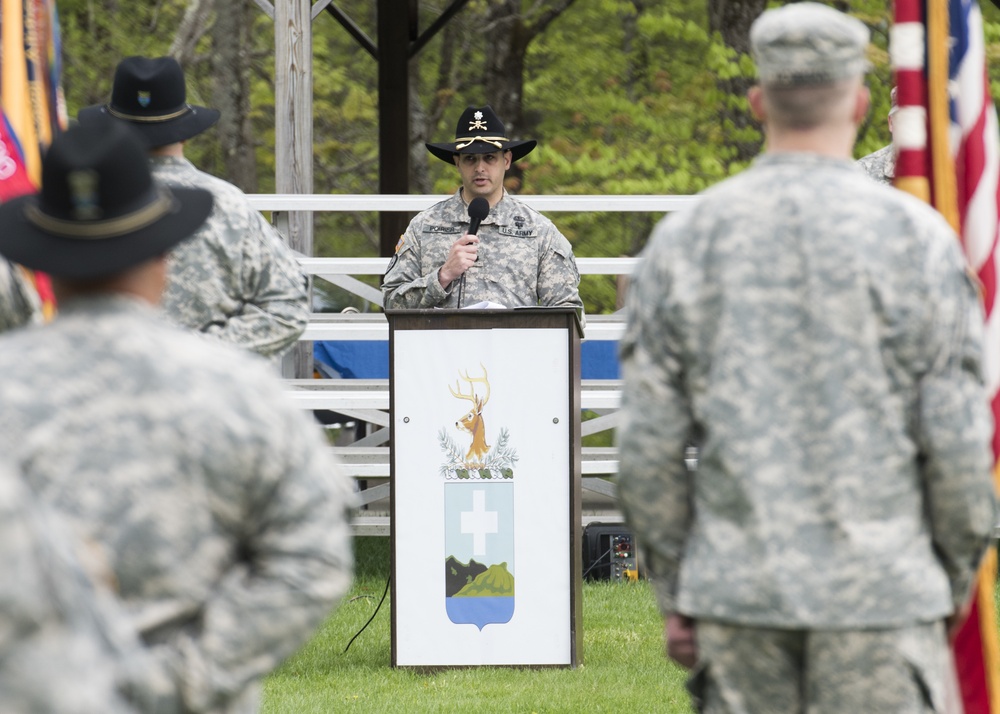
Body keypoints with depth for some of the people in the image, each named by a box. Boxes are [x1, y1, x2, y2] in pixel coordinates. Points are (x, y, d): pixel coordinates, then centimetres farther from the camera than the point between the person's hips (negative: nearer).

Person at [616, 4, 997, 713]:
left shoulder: (684, 239, 2)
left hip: (736, 596, 2)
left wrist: (674, 593, 10)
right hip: (880, 590, -2)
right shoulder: (913, 235, -5)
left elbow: (647, 444, 2)